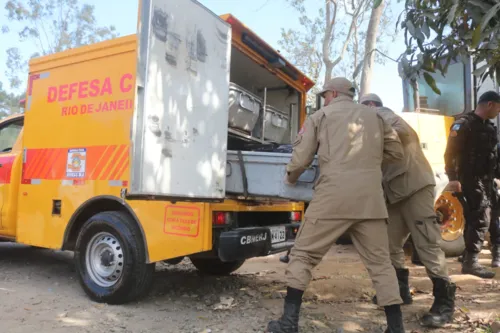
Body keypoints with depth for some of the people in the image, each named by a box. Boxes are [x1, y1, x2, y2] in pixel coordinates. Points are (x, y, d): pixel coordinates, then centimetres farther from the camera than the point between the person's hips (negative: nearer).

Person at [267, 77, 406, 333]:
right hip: (370, 198, 4)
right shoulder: (374, 117, 22)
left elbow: (300, 159, 8)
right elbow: (396, 151, 22)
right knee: (379, 262, 13)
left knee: (303, 254, 8)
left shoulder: (320, 116, 11)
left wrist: (290, 178, 26)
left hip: (333, 196, -3)